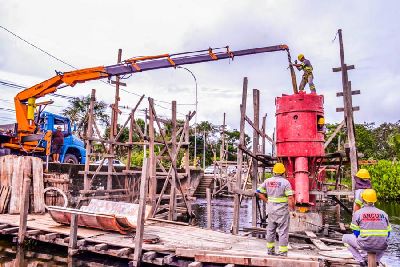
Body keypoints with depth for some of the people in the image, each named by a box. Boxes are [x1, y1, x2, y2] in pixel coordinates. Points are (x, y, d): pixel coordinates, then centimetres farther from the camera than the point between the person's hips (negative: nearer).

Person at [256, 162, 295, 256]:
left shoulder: (267, 181, 1)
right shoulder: (285, 182, -14)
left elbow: (259, 192, 3)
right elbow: (290, 198, -18)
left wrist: (267, 201, 9)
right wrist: (293, 209, -3)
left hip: (271, 209, 5)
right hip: (282, 210, -5)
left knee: (271, 230, 17)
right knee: (283, 231, 4)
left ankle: (270, 250, 27)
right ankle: (282, 252, 8)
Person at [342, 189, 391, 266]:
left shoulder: (358, 213, -1)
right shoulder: (383, 213, 7)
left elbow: (356, 233, 3)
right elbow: (387, 234, 12)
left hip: (365, 245, -4)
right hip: (381, 247, 4)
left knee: (345, 238, 21)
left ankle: (361, 260, 7)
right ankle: (377, 260, 20)